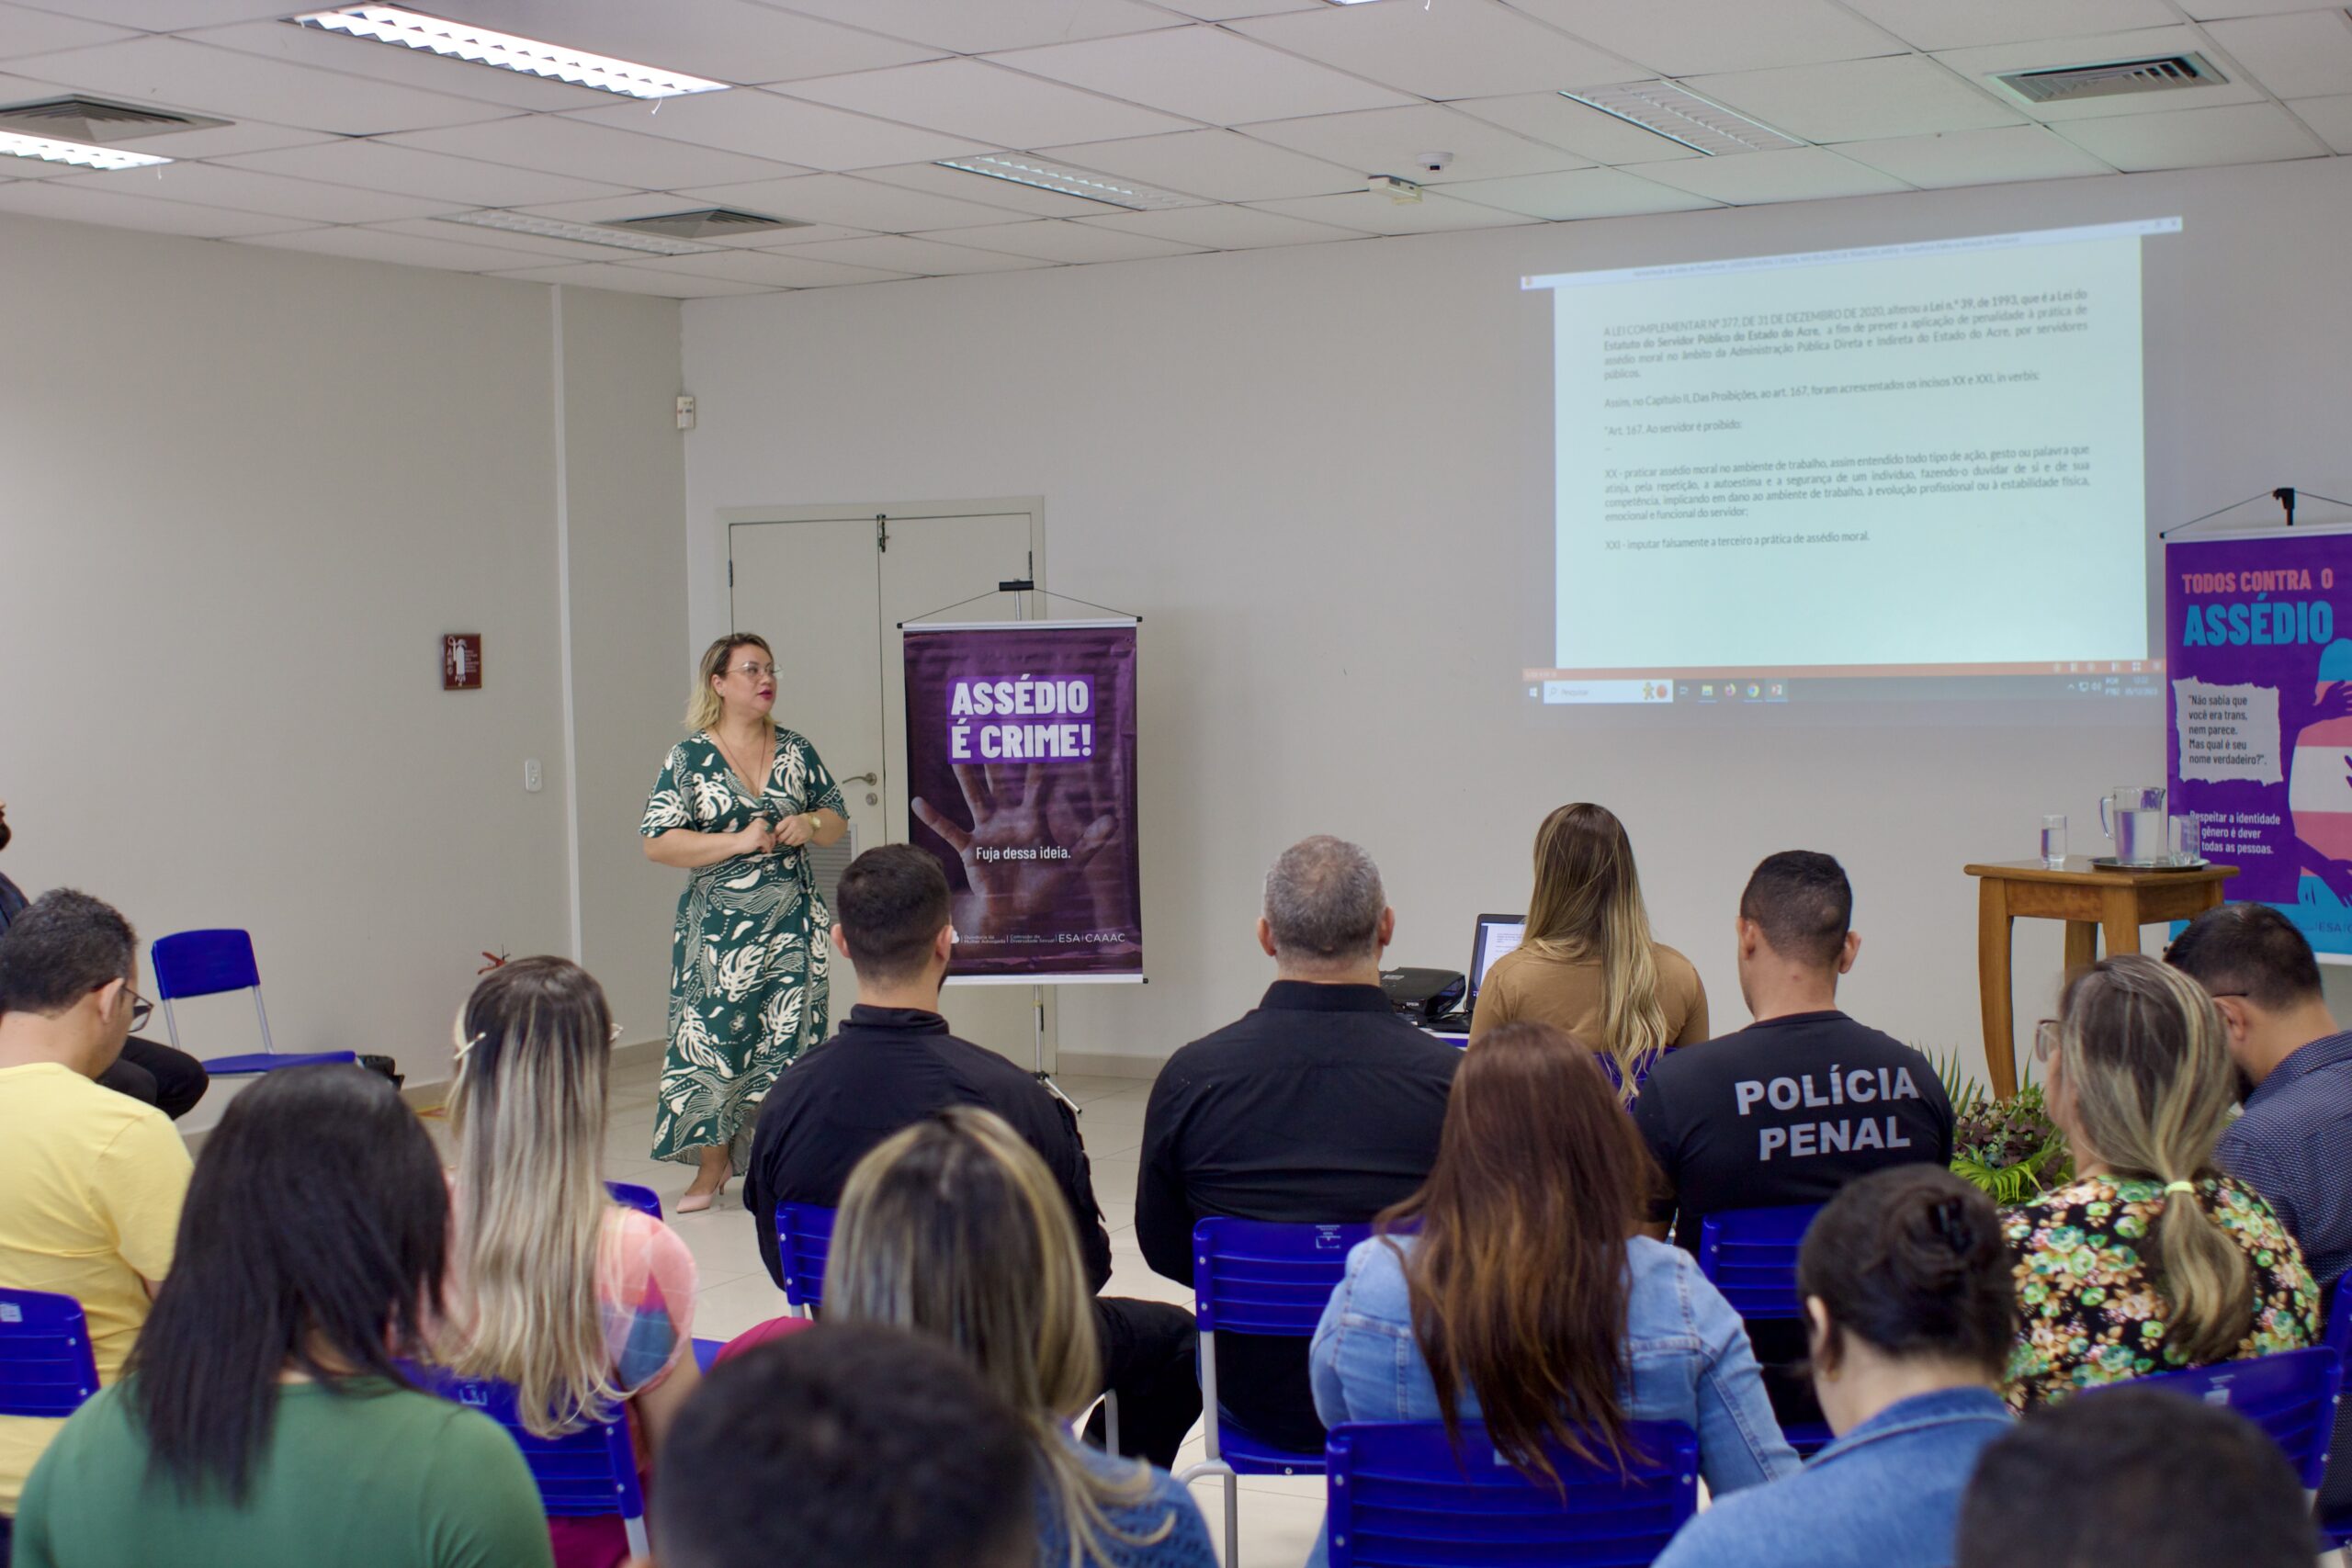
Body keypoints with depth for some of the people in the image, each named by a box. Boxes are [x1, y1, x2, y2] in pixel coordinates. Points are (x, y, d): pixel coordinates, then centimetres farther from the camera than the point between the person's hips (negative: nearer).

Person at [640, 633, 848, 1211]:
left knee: (787, 1041, 1)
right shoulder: (688, 758, -1)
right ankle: (711, 1171, 10)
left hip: (792, 922, 3)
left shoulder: (796, 752, 9)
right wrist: (738, 841, -15)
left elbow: (837, 819, 17)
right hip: (719, 927, -2)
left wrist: (811, 824, -6)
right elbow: (657, 842, -8)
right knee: (711, 1039, -3)